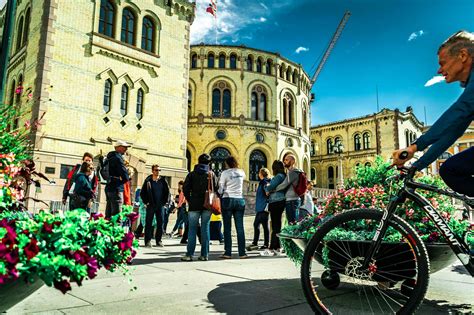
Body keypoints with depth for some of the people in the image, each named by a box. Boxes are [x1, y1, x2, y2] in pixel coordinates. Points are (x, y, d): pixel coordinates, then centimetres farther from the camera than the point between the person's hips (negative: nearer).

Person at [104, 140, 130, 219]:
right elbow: (124, 174, -19)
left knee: (109, 214, 14)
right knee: (117, 215, -11)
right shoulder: (118, 157, -12)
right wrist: (126, 178, 1)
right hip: (116, 189, -10)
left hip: (108, 187, 10)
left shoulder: (110, 157, 18)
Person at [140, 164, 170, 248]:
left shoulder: (163, 181, 5)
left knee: (160, 223, 3)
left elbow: (167, 191, 12)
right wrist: (146, 202, -2)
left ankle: (158, 240, 12)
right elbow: (142, 193, 4)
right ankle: (148, 241, 5)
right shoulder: (148, 181, 0)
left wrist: (164, 201, 5)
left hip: (160, 205, 2)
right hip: (151, 205, -2)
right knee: (148, 223, 0)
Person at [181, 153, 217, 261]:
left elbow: (185, 189, -3)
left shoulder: (192, 174, 2)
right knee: (205, 229, 5)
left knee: (192, 229, 2)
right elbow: (216, 189, 0)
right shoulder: (211, 174, 4)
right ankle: (204, 254, 7)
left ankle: (189, 254, 0)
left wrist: (189, 200, 9)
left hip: (194, 205, -1)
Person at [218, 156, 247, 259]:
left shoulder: (225, 173, -5)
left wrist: (220, 192, 16)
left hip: (228, 200, -3)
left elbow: (220, 189, -4)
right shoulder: (241, 172, 7)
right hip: (240, 200, 3)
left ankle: (227, 253, 1)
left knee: (227, 227, 1)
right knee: (240, 227, 4)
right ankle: (242, 253, 5)